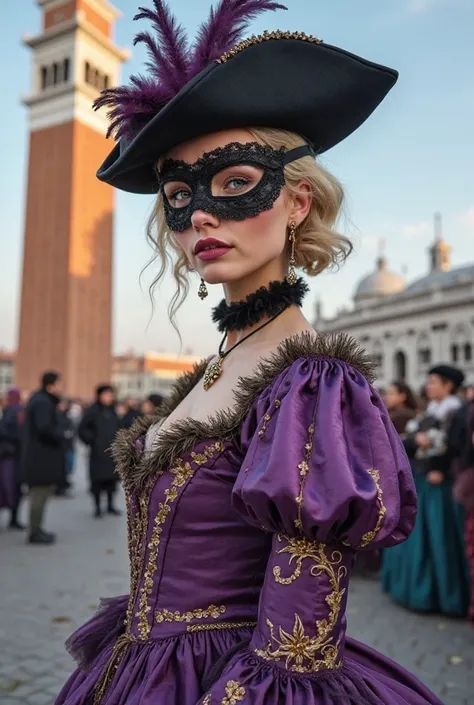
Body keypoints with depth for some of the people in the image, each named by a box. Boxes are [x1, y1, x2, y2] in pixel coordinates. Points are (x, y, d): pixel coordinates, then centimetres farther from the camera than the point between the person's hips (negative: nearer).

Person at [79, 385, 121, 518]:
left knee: (112, 478, 7)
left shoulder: (113, 412, 11)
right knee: (97, 479, -1)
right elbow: (82, 430, -7)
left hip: (112, 451, 5)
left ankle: (110, 505, 18)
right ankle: (97, 507, 9)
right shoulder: (92, 411, -5)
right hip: (98, 452, -5)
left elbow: (118, 429, 19)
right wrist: (92, 440, -11)